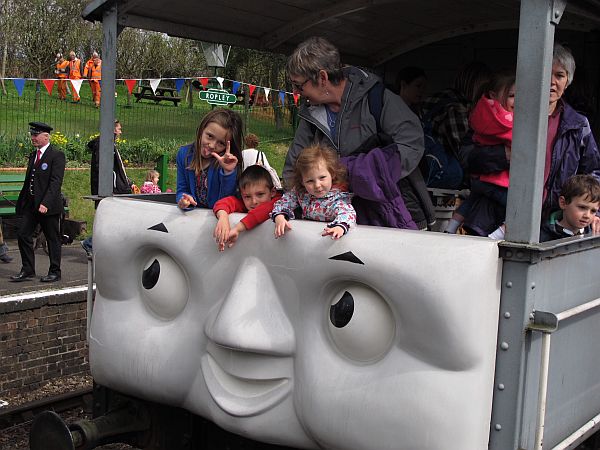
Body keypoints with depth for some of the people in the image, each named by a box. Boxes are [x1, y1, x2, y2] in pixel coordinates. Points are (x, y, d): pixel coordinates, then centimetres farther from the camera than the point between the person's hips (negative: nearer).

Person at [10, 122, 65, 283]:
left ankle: (55, 272, 14)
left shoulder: (57, 155, -9)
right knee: (23, 235, 3)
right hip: (30, 203, 7)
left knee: (53, 239, 3)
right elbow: (28, 181, 18)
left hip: (48, 205, -7)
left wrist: (45, 203, -25)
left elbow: (56, 182, -18)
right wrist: (21, 201, 14)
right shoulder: (33, 156, 15)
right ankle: (28, 270, 14)